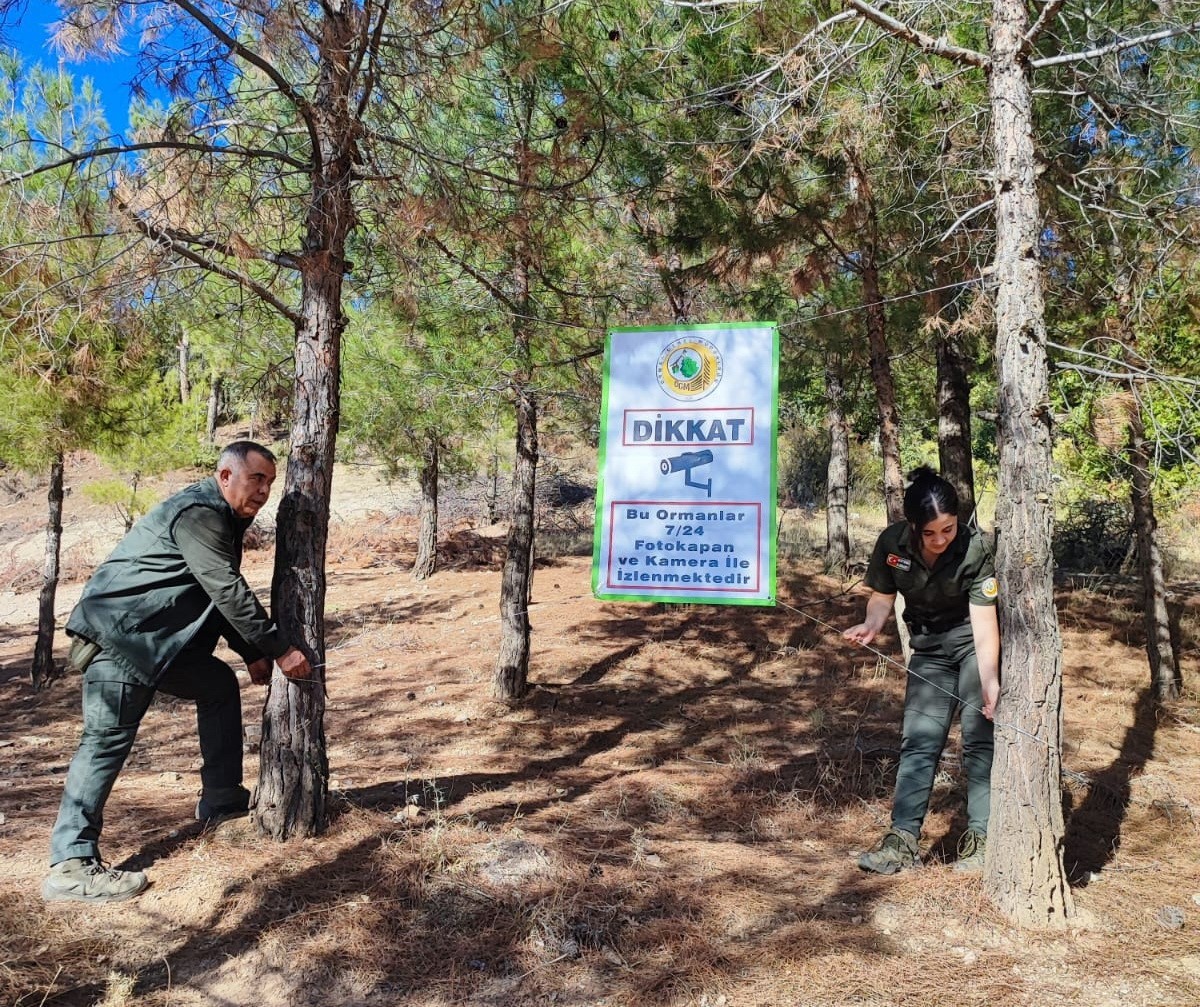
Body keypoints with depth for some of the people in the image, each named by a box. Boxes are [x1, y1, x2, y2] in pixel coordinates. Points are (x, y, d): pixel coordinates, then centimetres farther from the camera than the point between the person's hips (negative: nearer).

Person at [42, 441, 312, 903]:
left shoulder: (222, 519, 15)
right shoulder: (198, 514, -18)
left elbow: (222, 593, 20)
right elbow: (229, 592, -24)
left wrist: (251, 654, 13)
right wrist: (279, 650, -20)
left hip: (158, 638, 11)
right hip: (117, 632, -11)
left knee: (218, 683, 14)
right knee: (109, 738, -12)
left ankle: (222, 801, 20)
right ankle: (70, 865, -9)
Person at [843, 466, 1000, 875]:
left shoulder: (974, 550, -26)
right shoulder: (892, 543, -17)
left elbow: (984, 623, -30)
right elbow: (883, 595, -1)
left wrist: (989, 682, -41)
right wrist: (870, 625, -22)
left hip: (974, 643, -3)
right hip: (928, 647, 4)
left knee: (979, 737, -7)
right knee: (918, 739, 1)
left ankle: (981, 839, 2)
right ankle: (903, 840, 2)